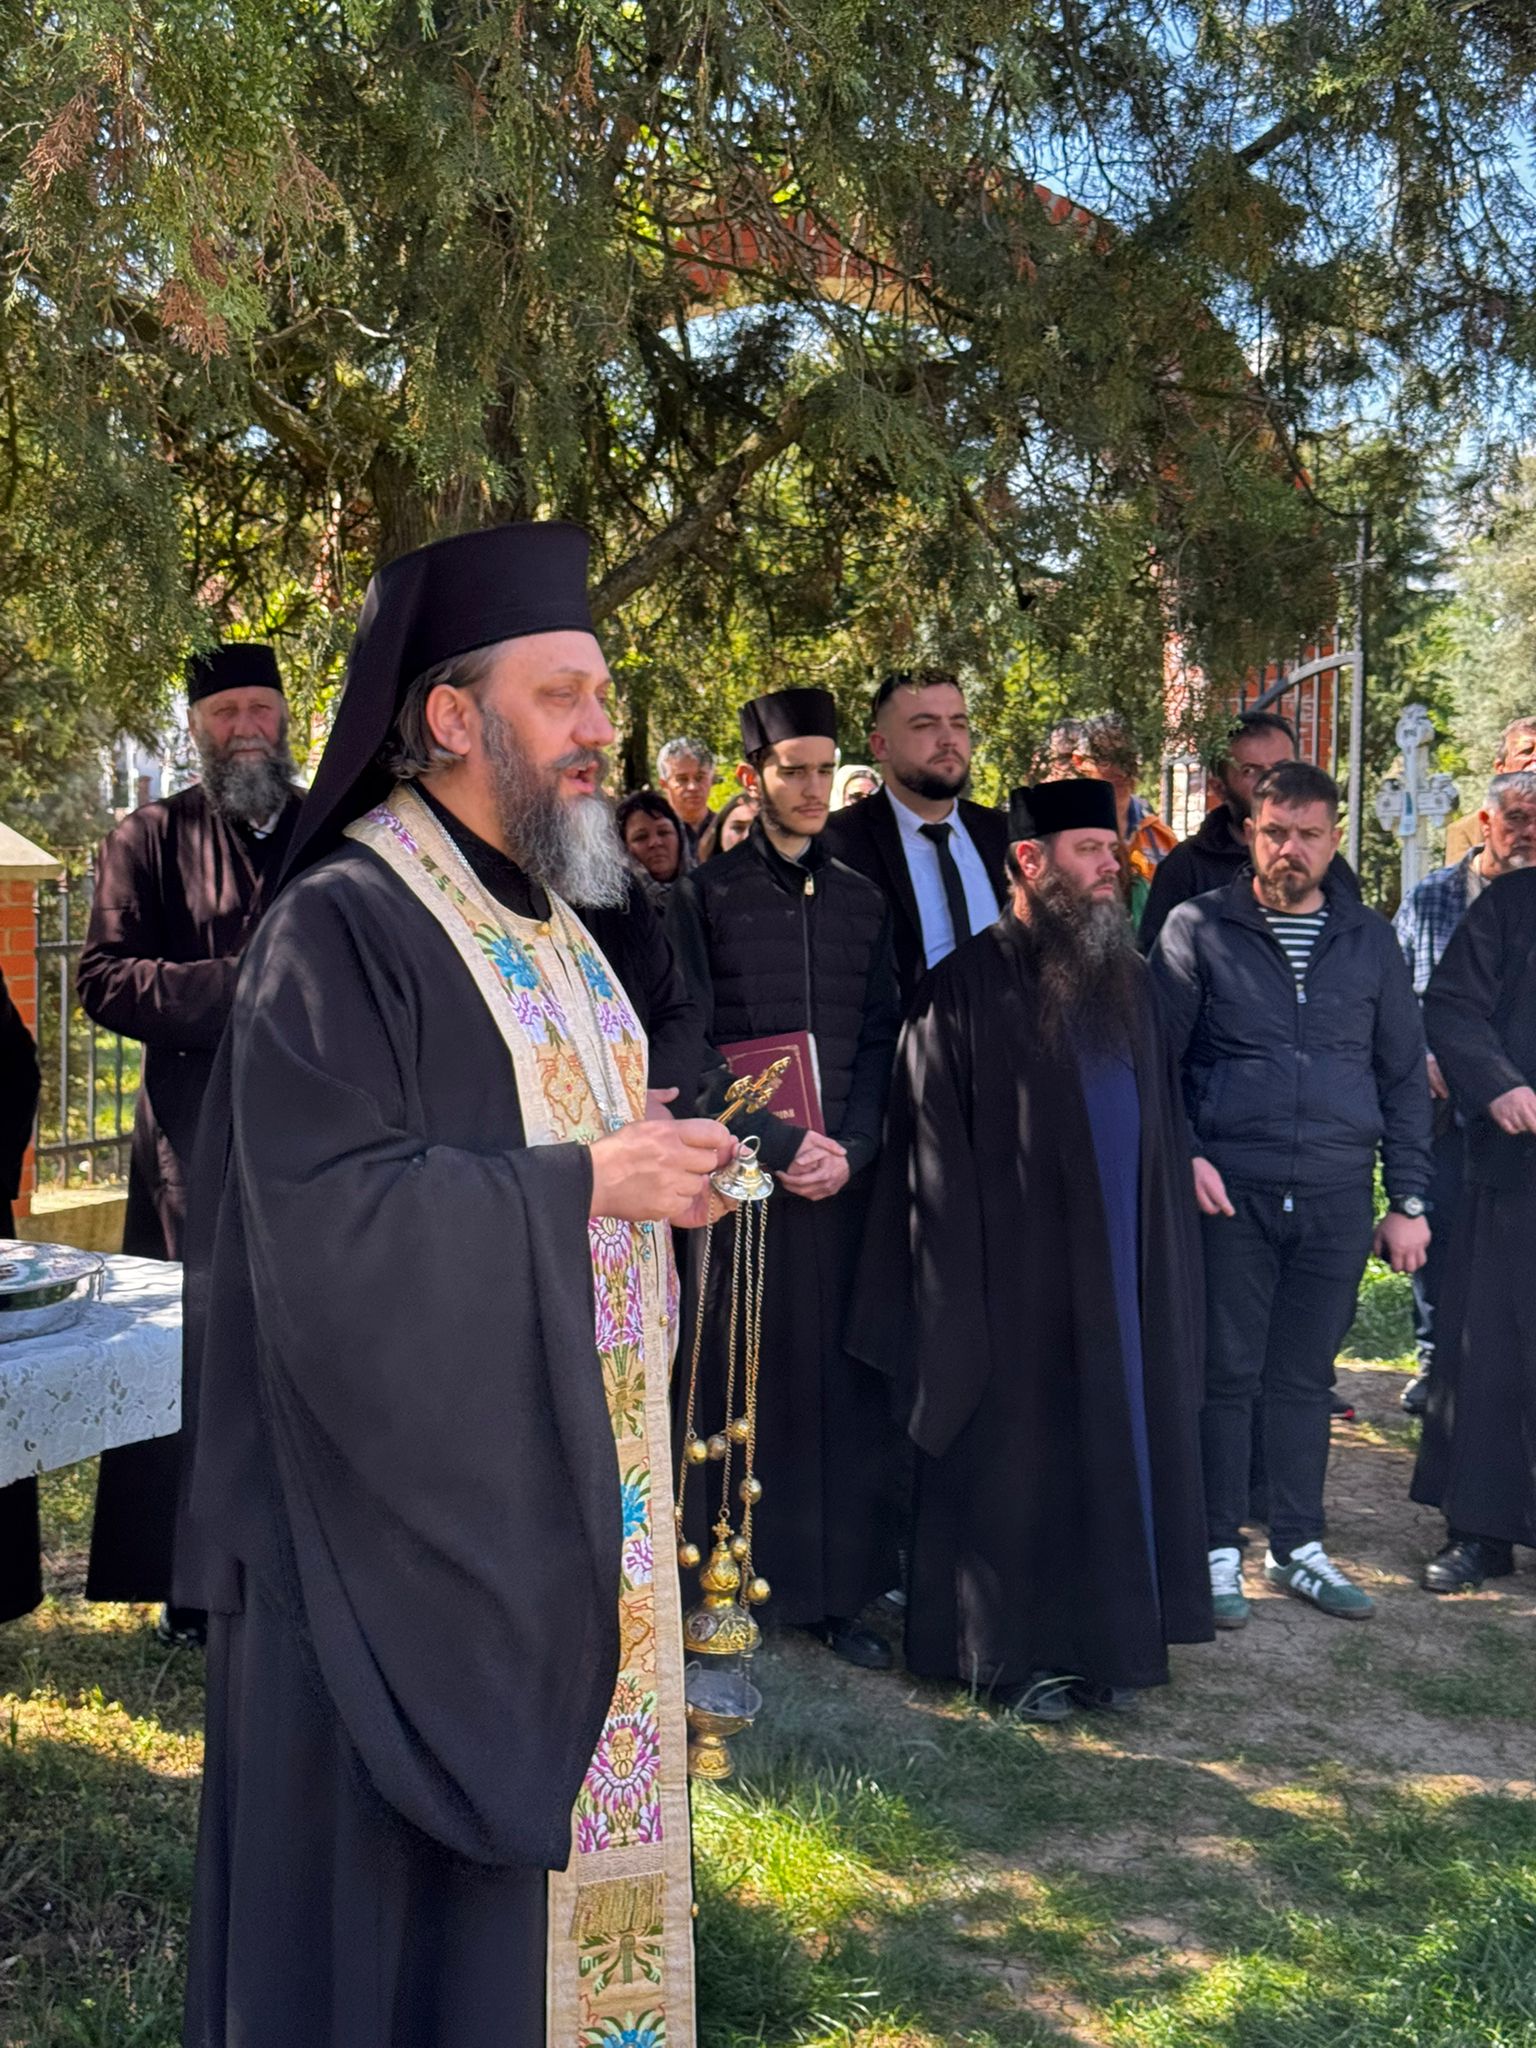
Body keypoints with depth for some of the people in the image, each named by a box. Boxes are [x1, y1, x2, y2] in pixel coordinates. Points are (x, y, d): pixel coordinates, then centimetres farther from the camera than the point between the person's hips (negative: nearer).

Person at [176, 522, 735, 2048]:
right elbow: (323, 1214, -22)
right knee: (420, 1862, 4)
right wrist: (581, 1183, -22)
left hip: (569, 1481, 8)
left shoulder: (548, 918, 12)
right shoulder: (339, 928, -15)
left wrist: (664, 1159, 3)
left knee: (561, 1805, 16)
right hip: (417, 1503, -8)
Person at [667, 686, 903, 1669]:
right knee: (736, 1376, -1)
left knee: (843, 1375, 4)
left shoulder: (863, 901, 13)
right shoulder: (706, 895, 2)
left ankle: (841, 1587, 12)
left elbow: (882, 1038, 10)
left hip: (845, 1173, 3)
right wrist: (778, 1141, -12)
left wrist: (850, 1146, -5)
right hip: (740, 1172, -3)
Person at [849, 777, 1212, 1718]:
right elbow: (937, 1162, -10)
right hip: (1020, 1283, -6)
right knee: (1019, 1462, 4)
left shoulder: (1128, 979, 10)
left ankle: (1106, 1640, 26)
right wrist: (958, 1300, -14)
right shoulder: (967, 989, -9)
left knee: (1116, 1453, 12)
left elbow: (1166, 1132, 14)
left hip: (1125, 1275, 6)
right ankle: (1015, 1651, 18)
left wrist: (1170, 1268, 8)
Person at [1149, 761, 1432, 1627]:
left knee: (1306, 1376, 11)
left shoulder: (1370, 940, 10)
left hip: (1337, 1196, 3)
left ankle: (1299, 1545, 23)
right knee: (1227, 1372, 4)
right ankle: (1221, 1549, 15)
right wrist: (1182, 1155, -14)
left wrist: (1408, 1200, 7)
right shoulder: (1199, 928, 1)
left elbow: (1405, 1076, 12)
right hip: (1230, 1191, -2)